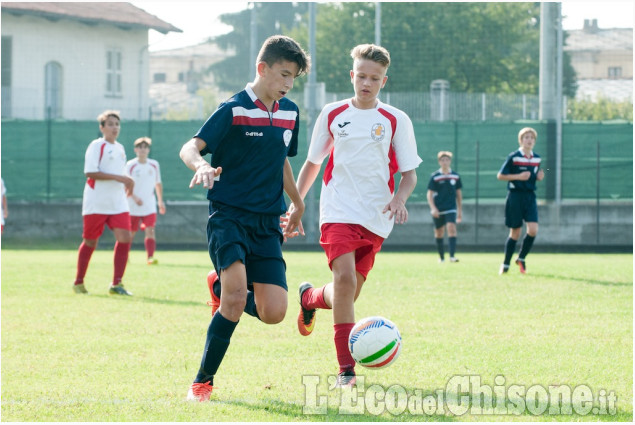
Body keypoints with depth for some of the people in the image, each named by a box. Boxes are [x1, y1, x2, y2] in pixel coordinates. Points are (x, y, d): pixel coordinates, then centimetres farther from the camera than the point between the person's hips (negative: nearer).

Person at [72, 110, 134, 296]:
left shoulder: (120, 148, 15)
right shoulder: (96, 146, -8)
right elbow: (90, 172, -18)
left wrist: (127, 183, 10)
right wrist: (118, 177, -21)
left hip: (118, 203, 6)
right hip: (96, 203, -6)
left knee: (125, 238, -10)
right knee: (90, 242, 3)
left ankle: (116, 284, -7)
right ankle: (78, 282, 19)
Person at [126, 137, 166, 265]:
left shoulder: (154, 165, 7)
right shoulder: (130, 165, -3)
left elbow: (158, 183, 18)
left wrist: (160, 201, 15)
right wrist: (134, 197, -20)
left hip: (149, 206, 2)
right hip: (133, 207, -2)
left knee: (150, 231, -14)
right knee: (131, 233, 5)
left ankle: (150, 257, -19)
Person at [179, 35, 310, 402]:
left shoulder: (290, 113, 11)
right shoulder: (234, 110, -7)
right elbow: (191, 147, -15)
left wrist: (297, 204, 33)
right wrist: (202, 166, -37)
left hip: (267, 223, 5)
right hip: (229, 215, -5)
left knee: (273, 313, -8)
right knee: (237, 293, -25)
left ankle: (224, 292, 26)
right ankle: (203, 381, -9)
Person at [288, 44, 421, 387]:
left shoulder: (396, 121, 4)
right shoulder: (332, 114, 7)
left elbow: (409, 174, 6)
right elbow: (312, 163, 17)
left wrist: (399, 199, -14)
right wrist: (295, 203, 11)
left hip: (375, 217, 2)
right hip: (338, 211, -1)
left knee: (348, 292, 5)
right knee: (345, 278, -22)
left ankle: (309, 298, 42)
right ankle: (346, 368, -18)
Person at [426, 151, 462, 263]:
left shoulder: (455, 176, 5)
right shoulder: (434, 177, -3)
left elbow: (458, 193, 14)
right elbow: (429, 194, -3)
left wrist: (460, 210, 15)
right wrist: (433, 208, -16)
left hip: (451, 208, 1)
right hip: (438, 210, -1)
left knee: (452, 228, -17)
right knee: (439, 233, 7)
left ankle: (452, 256, -23)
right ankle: (441, 257, 22)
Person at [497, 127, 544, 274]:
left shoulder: (537, 159, 9)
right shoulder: (513, 157, -7)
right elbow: (500, 175, -7)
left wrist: (539, 177, 0)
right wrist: (518, 176, -17)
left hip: (530, 196, 4)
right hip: (515, 197, -4)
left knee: (533, 230, -12)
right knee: (515, 233, 1)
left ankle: (521, 258, 10)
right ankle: (505, 264, 17)